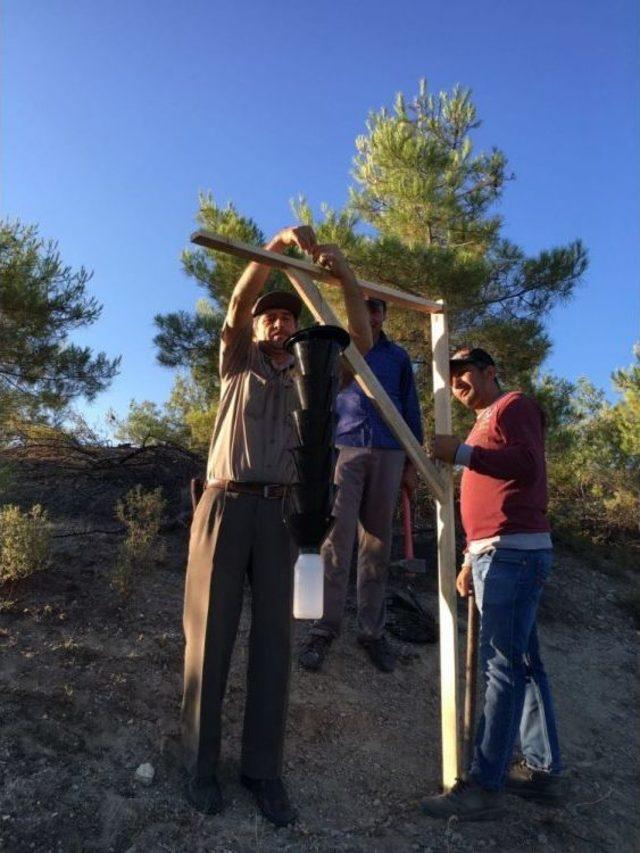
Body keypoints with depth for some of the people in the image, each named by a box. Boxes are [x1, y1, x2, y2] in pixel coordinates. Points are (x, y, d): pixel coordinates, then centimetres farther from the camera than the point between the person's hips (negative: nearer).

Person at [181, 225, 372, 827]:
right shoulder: (238, 364, 13)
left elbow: (361, 341, 5)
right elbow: (238, 305, -5)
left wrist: (345, 275, -8)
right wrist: (278, 245, -18)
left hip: (277, 510, 2)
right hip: (225, 504, -2)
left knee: (273, 640, 3)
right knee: (210, 634, 2)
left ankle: (263, 768, 14)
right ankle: (201, 764, 16)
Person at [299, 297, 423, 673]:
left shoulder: (398, 356, 18)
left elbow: (411, 409, 15)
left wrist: (413, 462, 8)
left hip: (388, 454, 2)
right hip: (345, 449, -1)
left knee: (377, 543, 3)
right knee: (337, 538, -10)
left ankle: (373, 631, 10)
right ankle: (325, 629, -4)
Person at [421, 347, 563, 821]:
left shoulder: (514, 406, -2)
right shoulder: (485, 425, 25)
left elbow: (528, 466, -20)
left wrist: (462, 453, -21)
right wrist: (472, 560, 21)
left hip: (514, 552, -10)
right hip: (496, 553, 10)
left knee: (503, 667, -8)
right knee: (523, 664, 13)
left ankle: (485, 787, -3)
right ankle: (545, 771, 22)